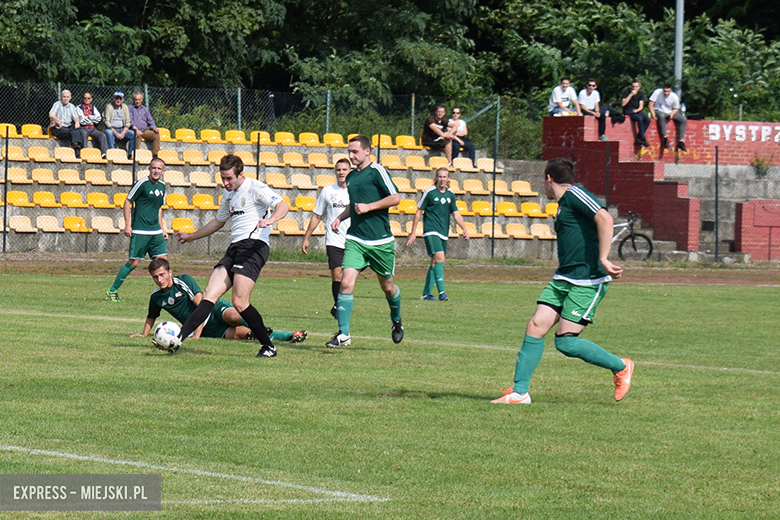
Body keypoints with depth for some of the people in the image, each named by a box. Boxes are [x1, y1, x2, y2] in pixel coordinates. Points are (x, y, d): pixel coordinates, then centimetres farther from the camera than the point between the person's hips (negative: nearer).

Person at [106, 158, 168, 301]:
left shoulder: (162, 186, 12)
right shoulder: (142, 183, -9)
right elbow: (127, 202, -5)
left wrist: (162, 228, 20)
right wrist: (127, 225, -10)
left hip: (156, 231, 7)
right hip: (140, 231, -7)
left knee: (163, 260, -2)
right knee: (134, 262, -4)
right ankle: (112, 290, 9)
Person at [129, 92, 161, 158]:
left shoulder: (145, 109, 21)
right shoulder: (130, 108, 4)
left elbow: (150, 121, 19)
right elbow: (130, 121, -8)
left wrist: (154, 128, -3)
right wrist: (136, 130, -23)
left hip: (145, 131, 5)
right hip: (134, 130, -5)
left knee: (156, 135, -18)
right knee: (138, 136, -37)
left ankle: (155, 155, -18)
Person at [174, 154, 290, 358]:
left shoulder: (255, 188, -4)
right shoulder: (228, 194, 22)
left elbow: (283, 205, -16)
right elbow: (218, 222, 39)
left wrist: (270, 219, -36)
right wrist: (191, 236, 46)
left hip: (253, 245, -8)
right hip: (234, 248, 8)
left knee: (239, 302, -17)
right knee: (210, 295, -5)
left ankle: (269, 346, -5)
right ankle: (179, 337, -15)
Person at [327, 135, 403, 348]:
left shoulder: (377, 171, -7)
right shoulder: (351, 176, 13)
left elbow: (395, 198, -11)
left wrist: (369, 207, -17)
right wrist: (340, 218, 11)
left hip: (380, 240, -5)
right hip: (355, 239, 5)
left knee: (387, 286, 11)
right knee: (346, 282, -13)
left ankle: (397, 322, 39)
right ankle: (343, 334, -12)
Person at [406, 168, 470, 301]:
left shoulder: (450, 195, 11)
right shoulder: (429, 192, -4)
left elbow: (456, 214, 14)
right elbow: (419, 212, 1)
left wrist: (464, 229, -1)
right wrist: (413, 233, -1)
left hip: (443, 234, 6)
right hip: (431, 231, -6)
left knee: (435, 263, 9)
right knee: (439, 258, -20)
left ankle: (426, 293, 18)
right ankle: (441, 292, -25)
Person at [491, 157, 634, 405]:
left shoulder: (574, 195, -9)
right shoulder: (564, 204, 21)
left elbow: (605, 219, -22)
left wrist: (603, 260, -24)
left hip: (587, 281, -9)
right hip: (563, 279, 9)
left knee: (566, 342, -10)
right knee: (535, 327, -1)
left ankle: (621, 367, 9)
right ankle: (519, 392, 2)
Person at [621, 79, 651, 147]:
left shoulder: (640, 94, 10)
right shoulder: (626, 92, -2)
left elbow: (641, 107, 5)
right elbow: (623, 103, -14)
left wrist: (637, 110, -17)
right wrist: (631, 94, -18)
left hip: (637, 110, 5)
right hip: (628, 111, -5)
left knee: (647, 120, -24)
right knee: (640, 119, -34)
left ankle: (638, 139, -22)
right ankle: (643, 139, -27)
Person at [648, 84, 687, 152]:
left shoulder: (674, 97, -8)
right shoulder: (658, 92, -15)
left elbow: (676, 109, 6)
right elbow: (650, 105, -11)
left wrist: (672, 113, -16)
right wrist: (653, 114, -24)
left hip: (669, 113, 4)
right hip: (658, 111, -4)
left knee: (683, 119, -16)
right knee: (661, 116, -41)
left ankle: (681, 142, -18)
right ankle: (665, 140, -43)